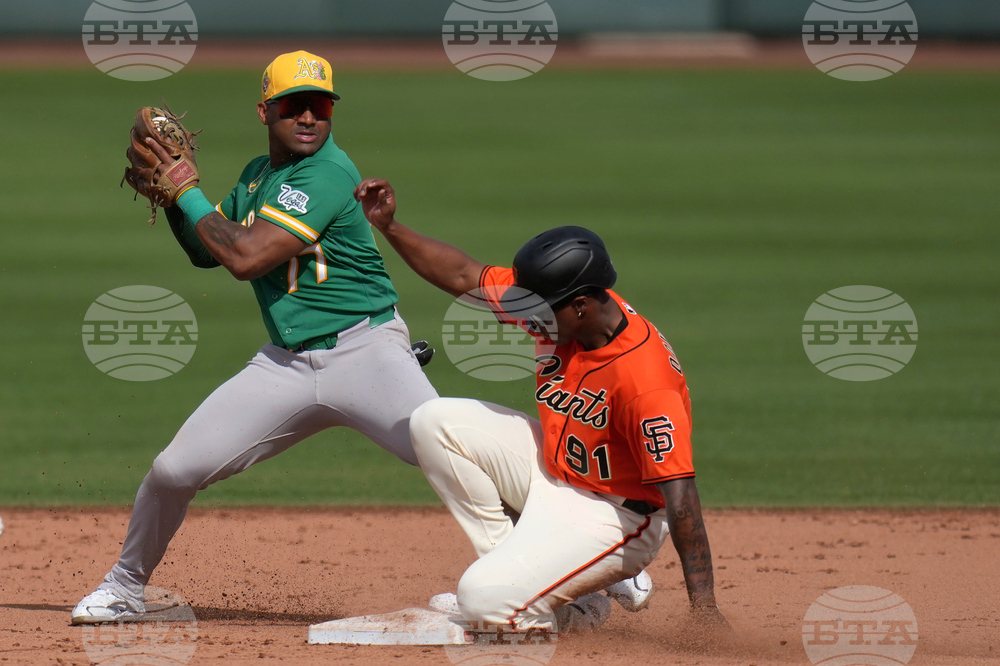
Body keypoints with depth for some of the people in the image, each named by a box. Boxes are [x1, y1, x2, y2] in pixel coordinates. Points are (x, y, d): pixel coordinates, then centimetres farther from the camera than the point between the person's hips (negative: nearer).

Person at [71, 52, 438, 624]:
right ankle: (126, 587, 24)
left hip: (364, 355, -6)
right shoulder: (257, 175, 11)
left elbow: (246, 258, -22)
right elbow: (206, 252, 23)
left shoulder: (327, 174, -16)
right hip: (286, 364, 6)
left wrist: (187, 192, -11)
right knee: (173, 471, 0)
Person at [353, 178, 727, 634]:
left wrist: (703, 608, -39)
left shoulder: (644, 378, -34)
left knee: (487, 602, -24)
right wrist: (388, 225, -9)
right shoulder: (559, 311, -12)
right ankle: (511, 567, 3)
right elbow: (463, 276, 2)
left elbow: (679, 493, -36)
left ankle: (584, 609, 7)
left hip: (612, 515, -9)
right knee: (436, 423, 0)